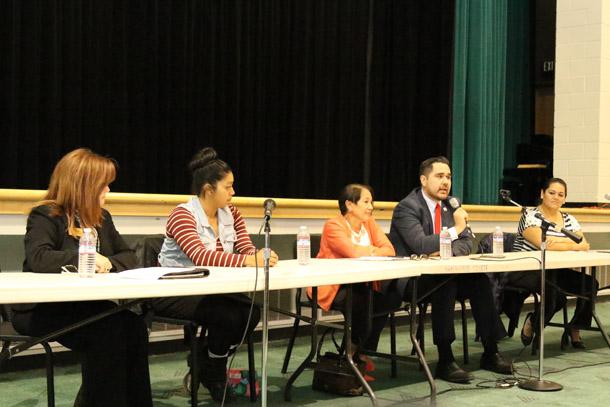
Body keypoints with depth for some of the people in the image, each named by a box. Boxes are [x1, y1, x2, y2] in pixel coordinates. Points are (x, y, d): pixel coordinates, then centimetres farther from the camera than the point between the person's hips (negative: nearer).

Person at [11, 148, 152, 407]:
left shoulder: (101, 218, 13)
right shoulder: (46, 217, -9)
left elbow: (128, 256, 13)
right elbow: (37, 259, -26)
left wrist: (108, 263, -9)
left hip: (84, 305, 6)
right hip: (42, 309, -6)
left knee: (132, 324, -23)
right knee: (106, 326, -31)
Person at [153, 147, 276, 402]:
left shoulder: (231, 213, 4)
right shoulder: (183, 215, -19)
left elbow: (246, 249, -3)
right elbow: (200, 256, -35)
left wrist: (260, 256, -29)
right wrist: (248, 261, -43)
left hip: (208, 290, 7)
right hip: (174, 292, -7)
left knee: (251, 312, -19)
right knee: (230, 316, -27)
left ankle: (212, 368, 7)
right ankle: (211, 373, 4)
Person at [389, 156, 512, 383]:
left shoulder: (450, 205, 11)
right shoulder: (407, 207, -13)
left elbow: (467, 242, 8)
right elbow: (420, 245, -26)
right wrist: (455, 229, -25)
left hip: (441, 274, 7)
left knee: (480, 281, -17)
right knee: (446, 285, -34)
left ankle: (490, 354, -9)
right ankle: (445, 361, -29)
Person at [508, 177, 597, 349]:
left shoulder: (569, 220, 12)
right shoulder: (531, 215, -7)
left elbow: (584, 245, -3)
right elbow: (543, 245, -22)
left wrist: (558, 240, -19)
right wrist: (574, 245, -12)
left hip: (553, 272, 6)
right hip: (524, 270, -6)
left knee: (590, 283, -14)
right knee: (556, 295, -31)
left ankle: (575, 329, 6)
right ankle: (532, 322, -1)